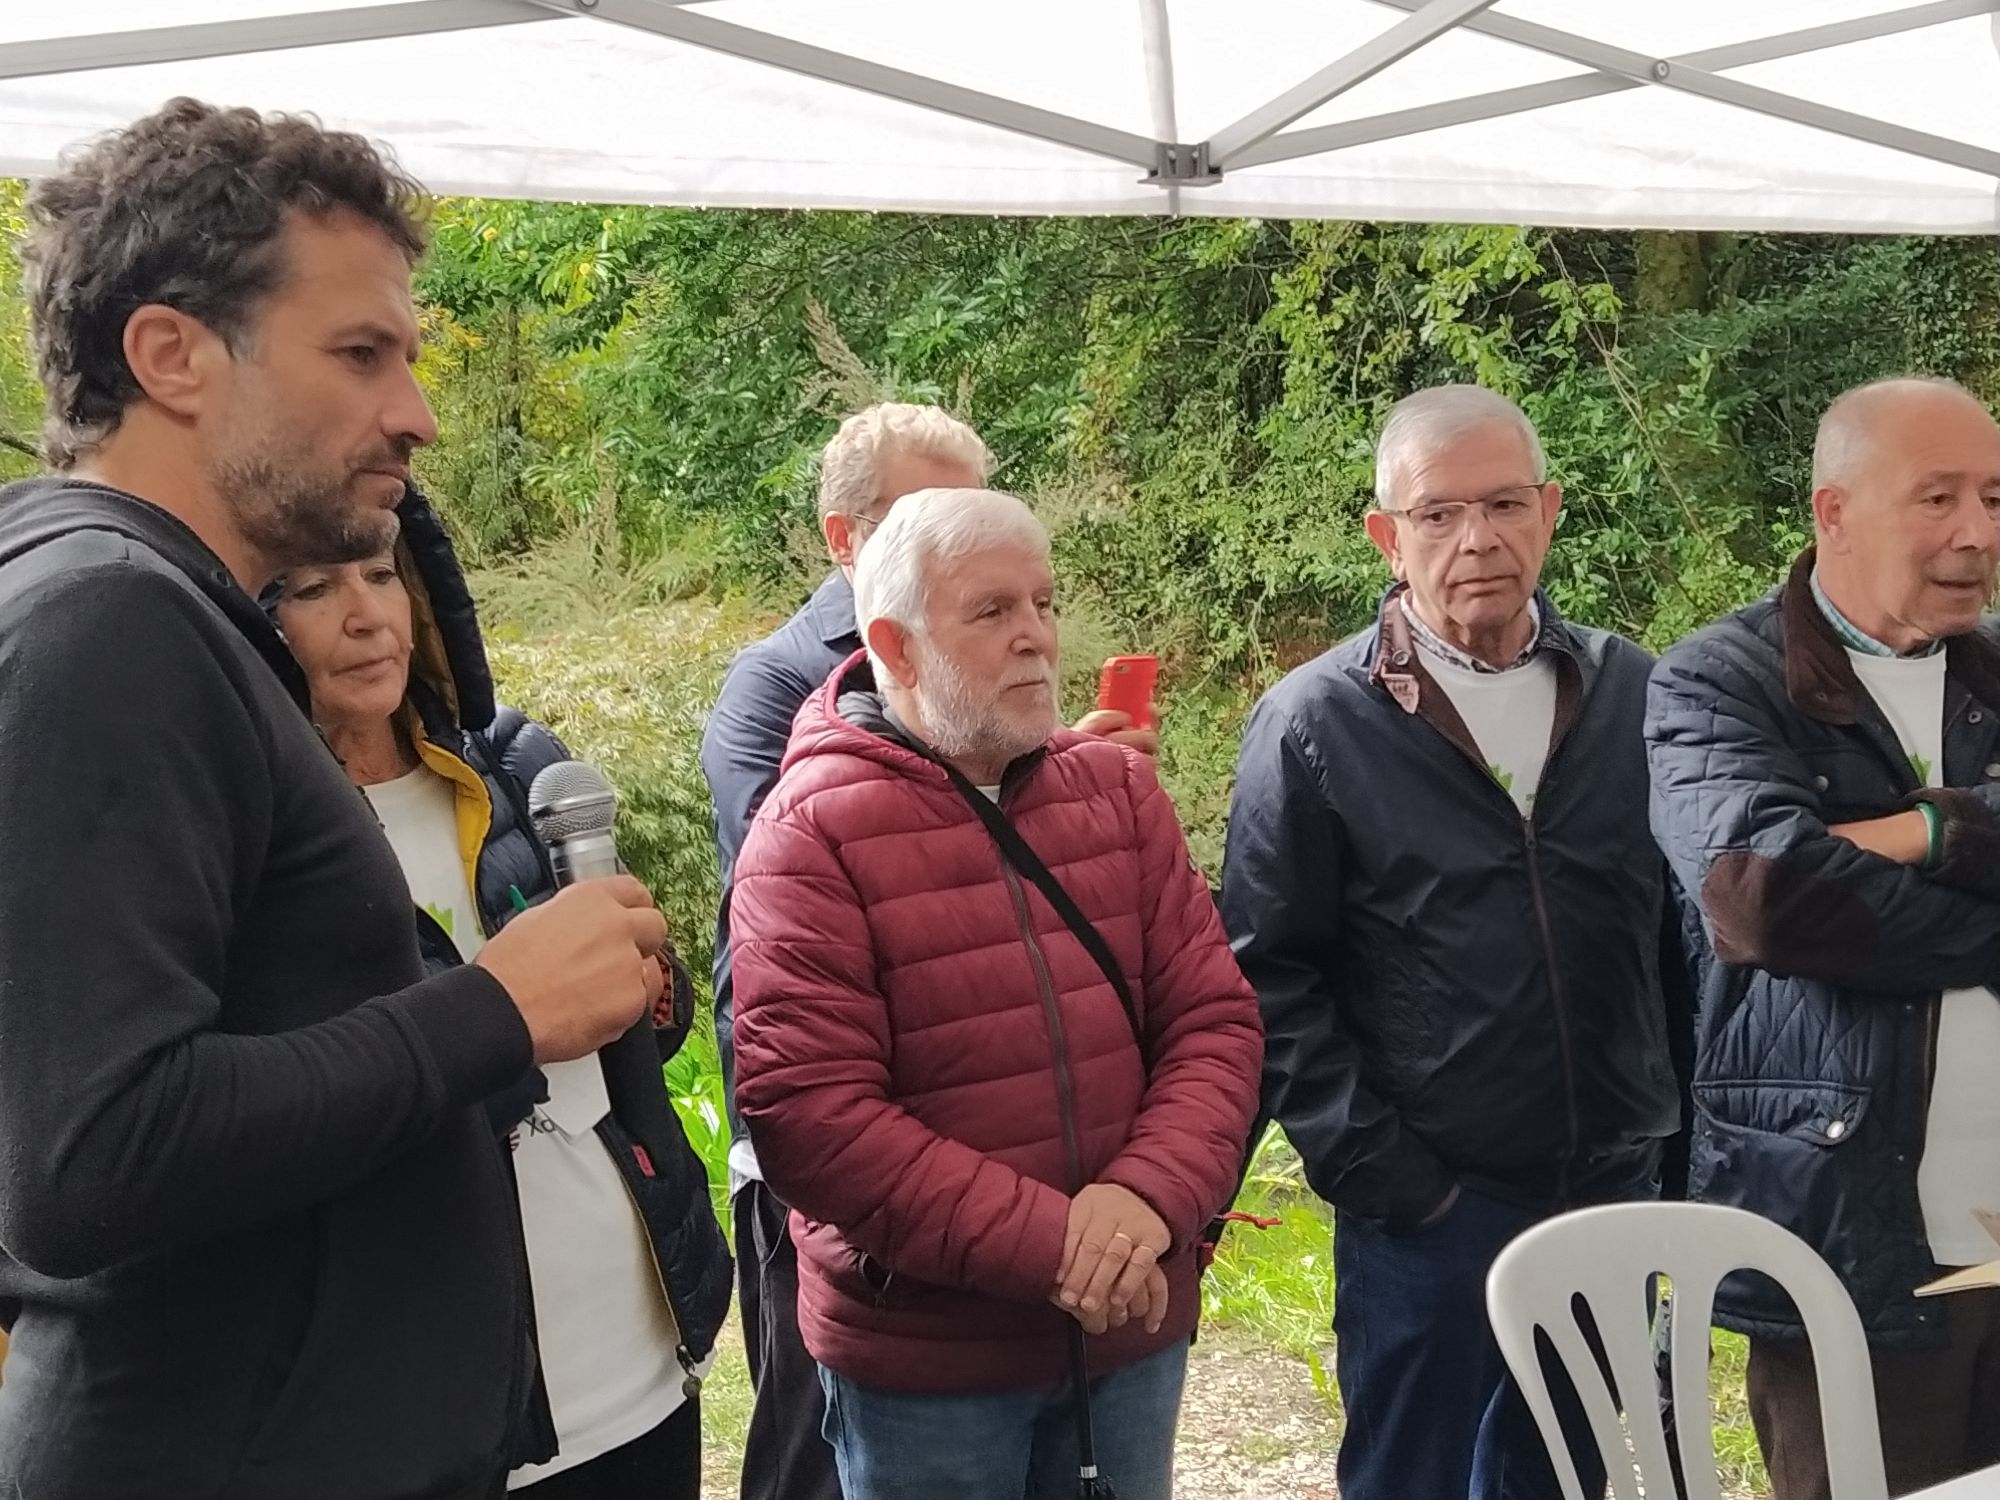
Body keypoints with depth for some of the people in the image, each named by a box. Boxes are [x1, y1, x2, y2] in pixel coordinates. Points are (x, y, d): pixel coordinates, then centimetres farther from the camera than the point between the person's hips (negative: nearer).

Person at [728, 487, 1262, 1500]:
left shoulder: (1119, 789, 3)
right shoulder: (810, 832, -12)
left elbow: (1214, 1019, 0)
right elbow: (807, 1113, -19)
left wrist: (1151, 1195, -18)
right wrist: (1048, 1246, -21)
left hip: (1132, 1325, 4)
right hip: (922, 1357, -4)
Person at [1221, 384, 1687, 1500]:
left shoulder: (1634, 694, 3)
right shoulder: (1314, 726, -7)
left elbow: (1680, 932, 10)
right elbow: (1272, 977, -8)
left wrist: (1674, 1135, 6)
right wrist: (1374, 1172, -12)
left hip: (1614, 1198, 4)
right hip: (1427, 1212, -4)